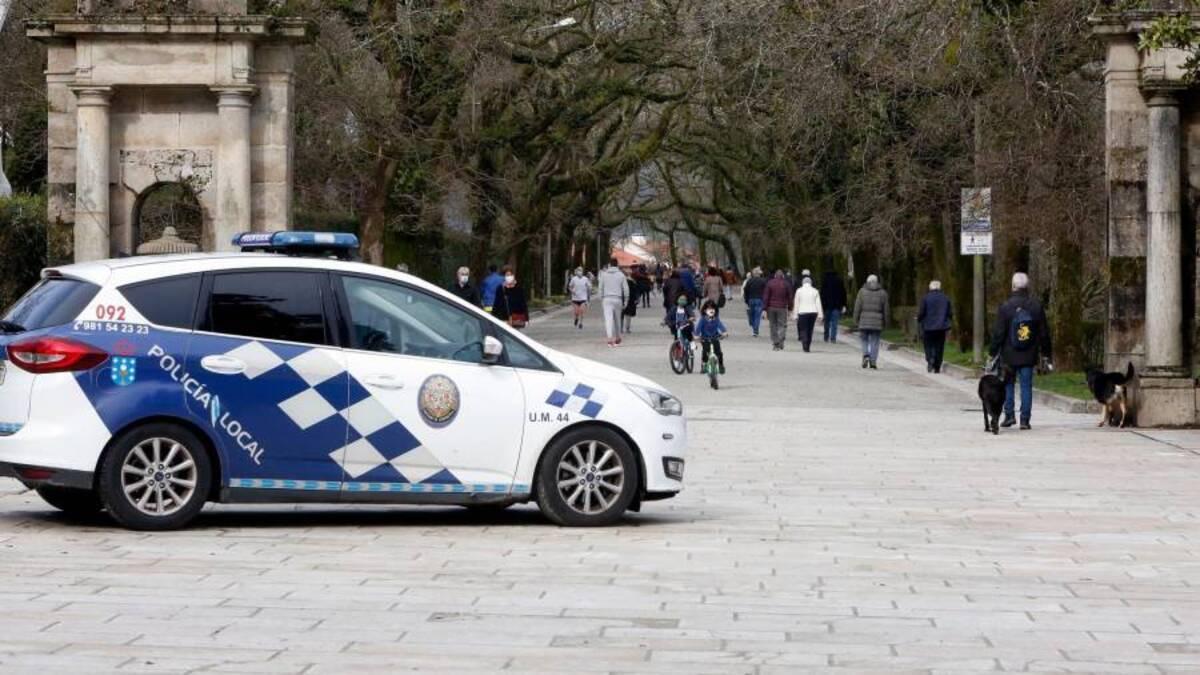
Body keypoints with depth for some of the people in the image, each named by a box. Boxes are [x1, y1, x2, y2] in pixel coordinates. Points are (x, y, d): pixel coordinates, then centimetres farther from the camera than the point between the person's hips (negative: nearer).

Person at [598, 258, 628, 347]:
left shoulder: (604, 274, 3)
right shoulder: (621, 275, 2)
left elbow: (601, 288, 5)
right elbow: (625, 289, 1)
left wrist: (601, 300, 13)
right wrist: (625, 301, 9)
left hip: (607, 299, -1)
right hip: (618, 299, 1)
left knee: (608, 319, -10)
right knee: (617, 319, 16)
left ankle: (610, 338, -26)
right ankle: (617, 338, 28)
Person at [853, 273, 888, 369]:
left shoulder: (862, 291, 1)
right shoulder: (882, 293, 4)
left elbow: (857, 307, -2)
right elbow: (885, 310, 5)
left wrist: (856, 320, 4)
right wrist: (885, 322, 12)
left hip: (864, 321, -1)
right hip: (877, 322, 1)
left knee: (865, 340, 12)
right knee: (874, 342, 5)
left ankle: (866, 355, -10)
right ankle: (873, 362, 0)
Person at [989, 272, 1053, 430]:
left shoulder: (1006, 306, -10)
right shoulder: (1036, 306, 0)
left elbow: (998, 333, -9)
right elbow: (1044, 332, 5)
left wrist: (992, 352, -1)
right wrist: (1046, 353, 14)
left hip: (1009, 355, -2)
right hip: (1029, 356, 2)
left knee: (1008, 384, 12)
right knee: (1026, 386, 5)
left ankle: (1009, 415, 6)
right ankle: (1025, 419, 1)